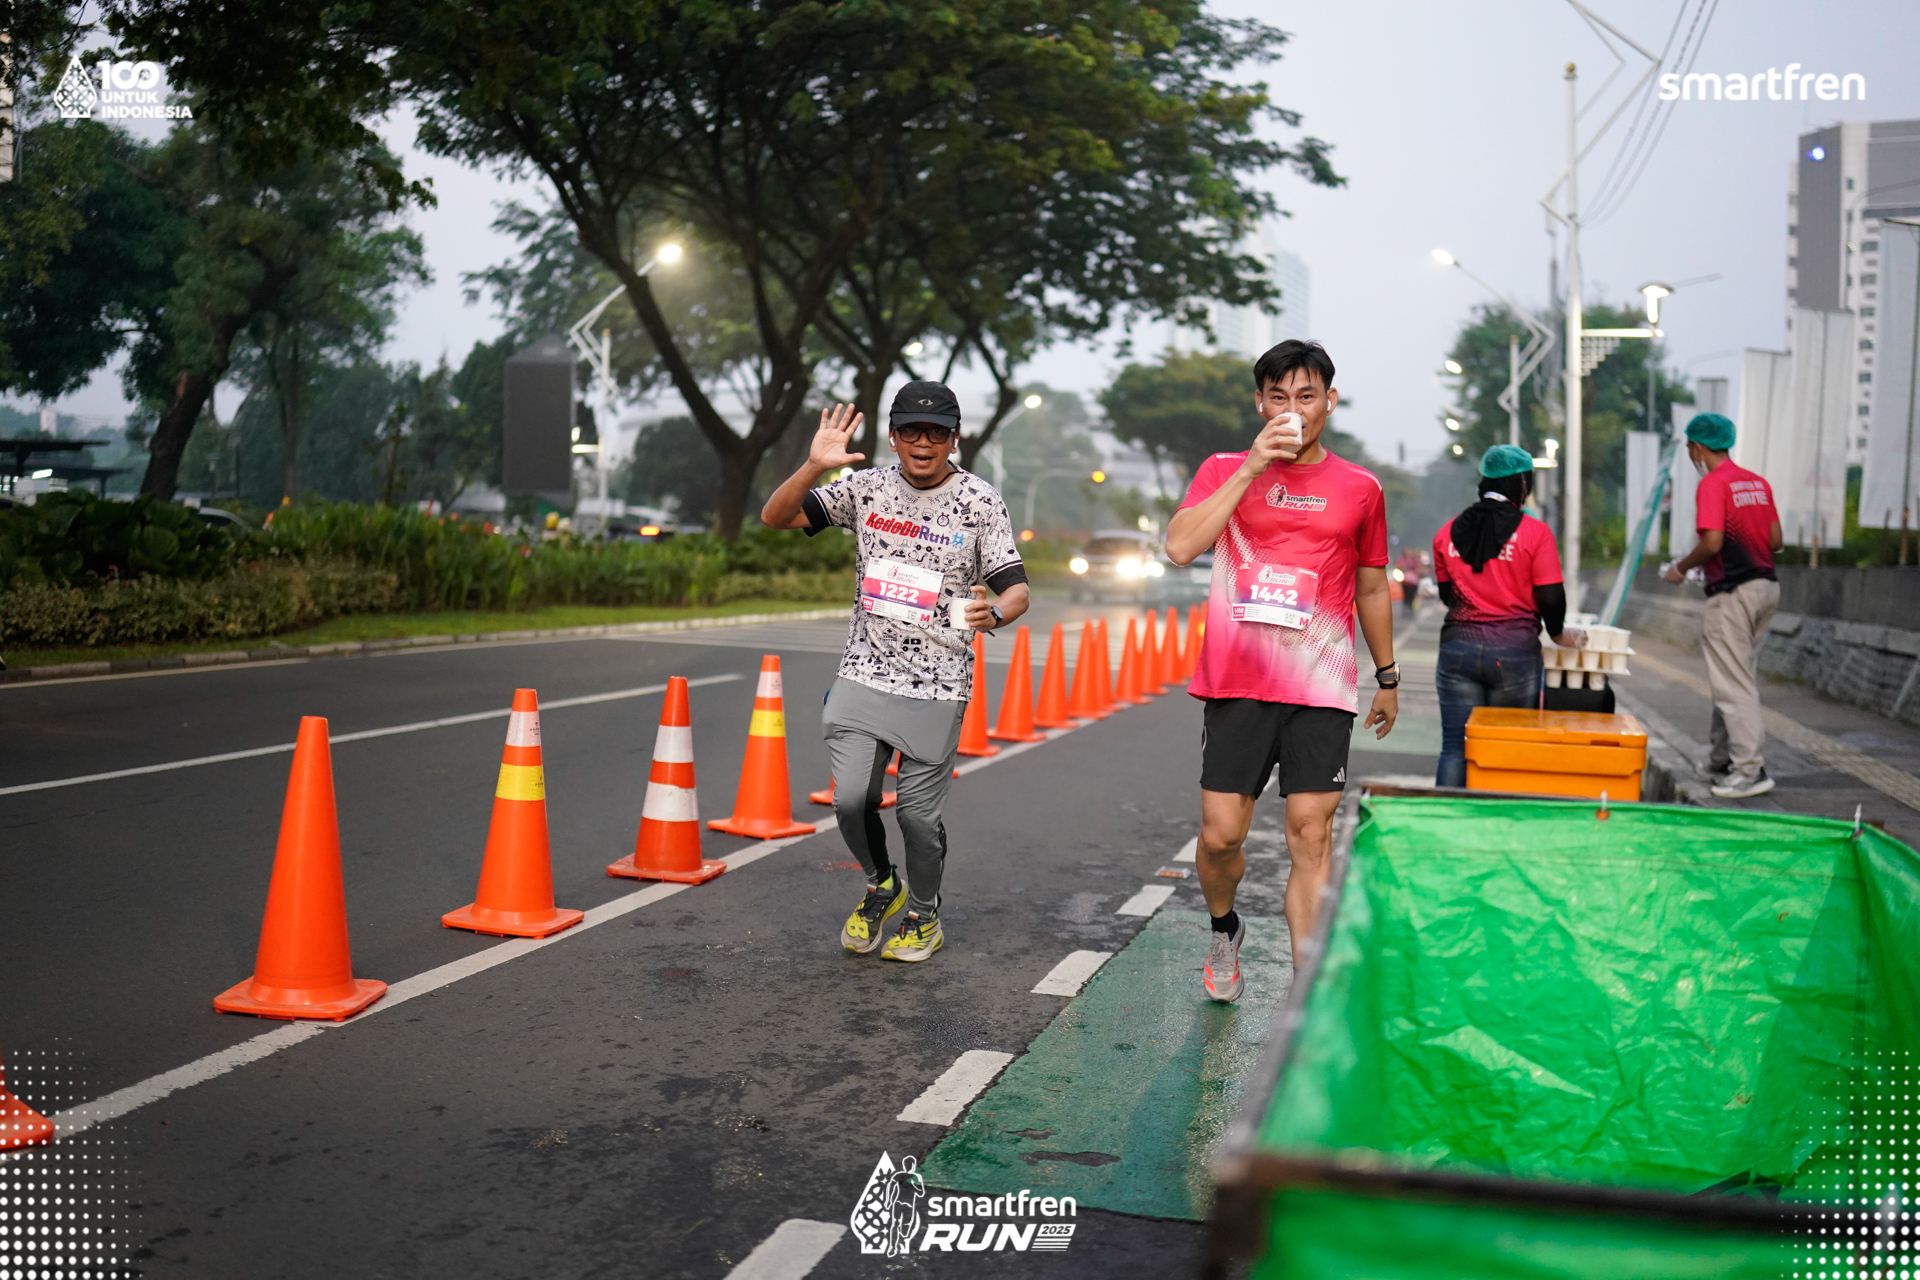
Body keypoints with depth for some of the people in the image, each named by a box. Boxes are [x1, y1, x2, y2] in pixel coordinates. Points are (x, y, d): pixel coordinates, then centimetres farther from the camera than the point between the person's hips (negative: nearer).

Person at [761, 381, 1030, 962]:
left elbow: (1017, 589, -5)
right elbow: (777, 518, 2)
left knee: (918, 811, 1)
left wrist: (993, 612, -29)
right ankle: (880, 886, 27)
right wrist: (814, 467, -16)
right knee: (851, 799, -5)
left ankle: (924, 917, 28)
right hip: (865, 674, 2)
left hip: (938, 685, -2)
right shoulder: (868, 487, 3)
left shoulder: (979, 501, -4)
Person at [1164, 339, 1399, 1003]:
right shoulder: (1224, 471, 7)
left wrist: (1387, 678, 23)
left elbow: (1371, 589, 19)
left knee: (1311, 839, -3)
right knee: (1220, 834, 2)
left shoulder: (1359, 488, 10)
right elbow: (1180, 546, -11)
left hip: (1321, 690, 0)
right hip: (1235, 685, 0)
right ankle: (1223, 931, 34)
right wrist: (1252, 469, -13)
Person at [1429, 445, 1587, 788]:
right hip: (1515, 652, -2)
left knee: (1455, 747, 3)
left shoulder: (1448, 533, 6)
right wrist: (1558, 633, 14)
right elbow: (1551, 598, -5)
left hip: (1458, 647, 3)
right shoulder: (1535, 532, -5)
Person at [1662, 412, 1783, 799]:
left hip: (1732, 593, -9)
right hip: (1766, 585, 9)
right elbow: (1776, 539, 13)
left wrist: (1681, 568, -5)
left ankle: (1750, 771, -6)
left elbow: (1712, 542, -20)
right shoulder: (1758, 482, 13)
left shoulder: (1712, 484, -12)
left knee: (1733, 684, -6)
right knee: (1742, 677, 16)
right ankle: (1724, 760, 24)